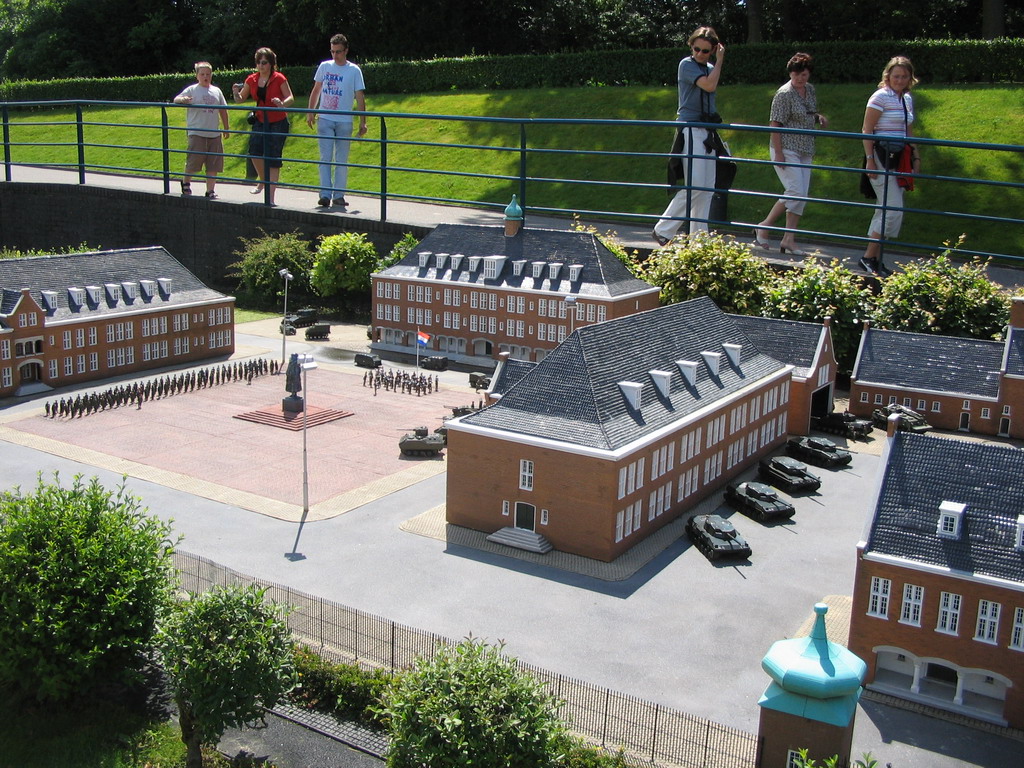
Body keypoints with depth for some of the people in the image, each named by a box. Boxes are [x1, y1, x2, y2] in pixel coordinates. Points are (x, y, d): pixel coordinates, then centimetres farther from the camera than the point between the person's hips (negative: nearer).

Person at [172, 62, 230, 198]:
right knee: (193, 161, -3)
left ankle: (210, 190, 12)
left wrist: (226, 127, 19)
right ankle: (185, 182, 22)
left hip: (214, 134, 4)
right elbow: (176, 100, -7)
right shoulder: (192, 90, 0)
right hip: (197, 133, -4)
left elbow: (223, 110, 19)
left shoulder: (217, 91, 12)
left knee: (213, 165, 3)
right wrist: (182, 100, -29)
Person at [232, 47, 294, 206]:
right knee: (255, 150, -13)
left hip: (278, 123, -4)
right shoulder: (252, 80, 4)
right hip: (260, 122, 4)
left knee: (273, 159, -5)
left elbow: (290, 98, -8)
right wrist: (236, 93, -12)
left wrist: (282, 103, -30)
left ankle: (270, 196, -1)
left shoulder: (279, 78, -9)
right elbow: (241, 99, 11)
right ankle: (263, 182, 16)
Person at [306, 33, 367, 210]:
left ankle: (339, 195, 10)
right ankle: (325, 194, -7)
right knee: (325, 158, -5)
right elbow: (316, 91, 16)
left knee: (342, 161, 3)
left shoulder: (354, 71, 0)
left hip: (344, 122, -1)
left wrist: (362, 122, -6)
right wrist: (310, 112, 12)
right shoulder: (324, 66, 6)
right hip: (325, 119, 1)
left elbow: (360, 97, 0)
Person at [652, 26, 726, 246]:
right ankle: (663, 230, -8)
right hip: (690, 130, -8)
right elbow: (709, 86, -17)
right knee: (695, 185, -16)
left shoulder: (710, 68, 17)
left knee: (707, 188, 5)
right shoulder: (686, 65, -5)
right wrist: (719, 61, -6)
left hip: (707, 132, 8)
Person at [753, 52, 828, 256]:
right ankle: (764, 227, 0)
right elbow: (775, 124, -15)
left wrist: (819, 117, 3)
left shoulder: (810, 90, 11)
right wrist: (778, 153, -20)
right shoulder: (784, 94, -12)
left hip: (805, 151, 8)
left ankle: (789, 239, 8)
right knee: (795, 192, -14)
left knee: (801, 195, 4)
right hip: (786, 150, -8)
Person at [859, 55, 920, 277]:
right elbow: (867, 130, -13)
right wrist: (870, 159, -19)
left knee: (886, 210, 9)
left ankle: (876, 258, 15)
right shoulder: (881, 97, -9)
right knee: (893, 209, -13)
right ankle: (869, 256, -4)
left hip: (898, 159, 8)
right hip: (881, 157, -8)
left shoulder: (908, 99, 15)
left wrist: (916, 157, 19)